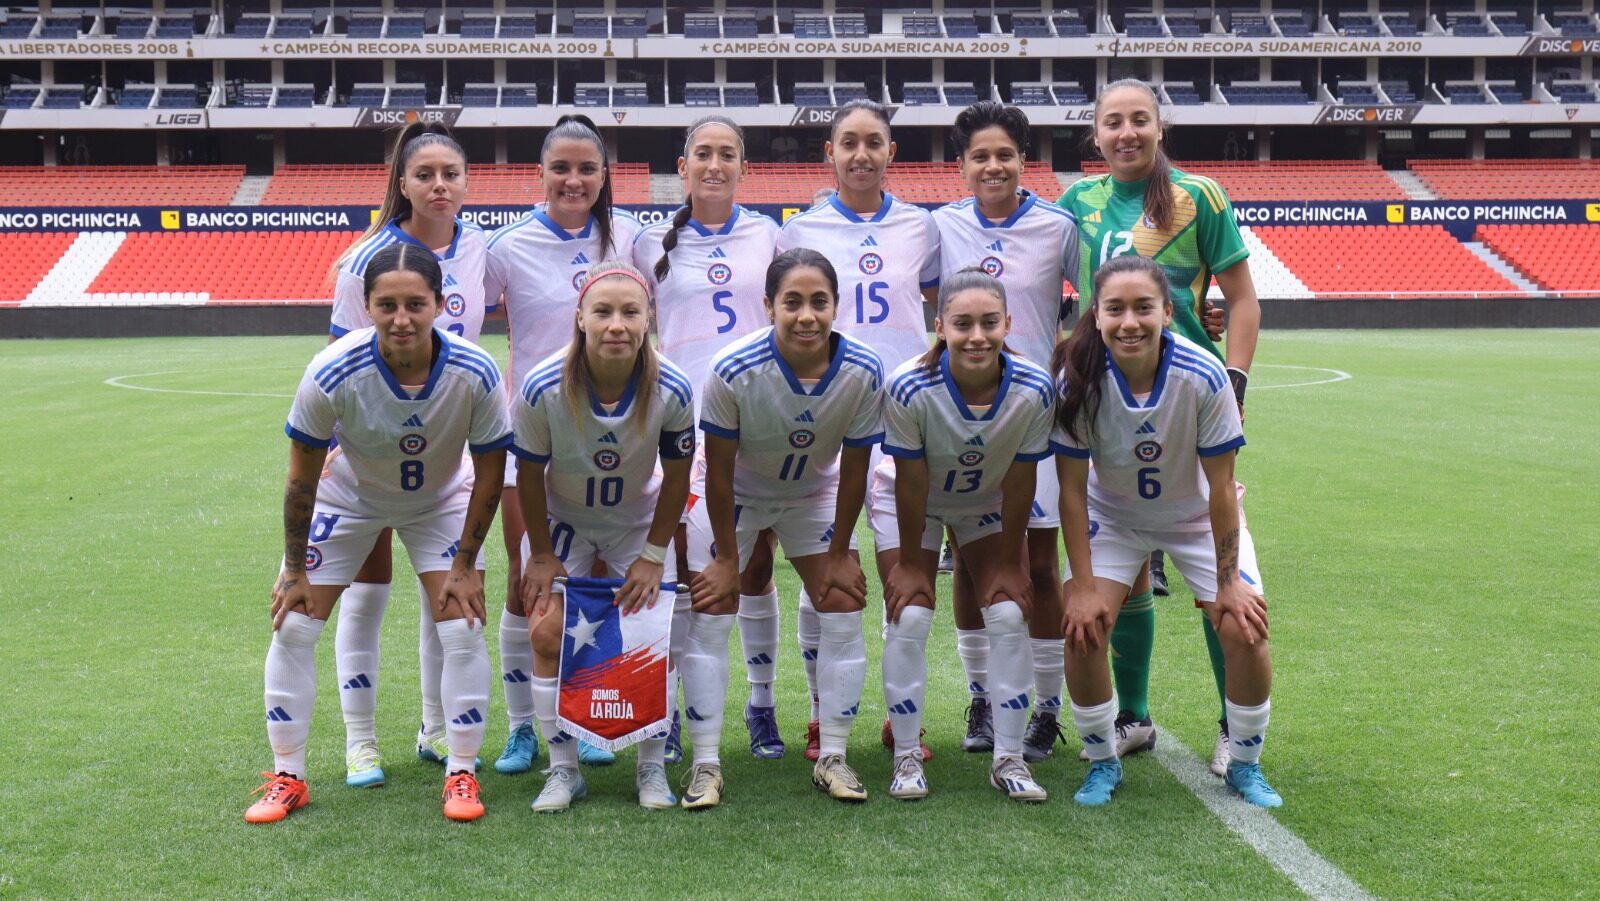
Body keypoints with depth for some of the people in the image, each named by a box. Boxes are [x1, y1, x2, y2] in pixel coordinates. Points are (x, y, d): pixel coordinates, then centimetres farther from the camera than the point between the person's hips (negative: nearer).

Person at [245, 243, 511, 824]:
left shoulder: (474, 373, -31)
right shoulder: (332, 373, -34)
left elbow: (490, 470, -15)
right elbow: (303, 474, -19)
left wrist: (465, 565, -12)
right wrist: (294, 570, -11)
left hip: (441, 502, 0)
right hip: (348, 496, 0)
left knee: (462, 630, -10)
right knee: (292, 626, -3)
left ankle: (461, 775, 8)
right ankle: (287, 778, 13)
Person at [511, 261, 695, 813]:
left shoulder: (672, 390, -27)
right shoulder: (543, 388, -30)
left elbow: (677, 476, -11)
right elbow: (530, 474, -14)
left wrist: (653, 555, -8)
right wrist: (541, 554, -7)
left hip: (638, 520, 0)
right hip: (562, 517, 0)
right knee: (548, 632, -9)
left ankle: (652, 769, 12)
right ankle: (563, 770, 7)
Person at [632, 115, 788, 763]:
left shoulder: (767, 236, 8)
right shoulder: (653, 244, 6)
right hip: (681, 420, -1)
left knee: (756, 566, 5)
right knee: (679, 566, 1)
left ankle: (761, 706, 17)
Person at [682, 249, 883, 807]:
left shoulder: (863, 374, -27)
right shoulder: (734, 370, -34)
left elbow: (853, 471, -13)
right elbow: (719, 470, -22)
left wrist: (839, 553, -5)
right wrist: (726, 557, -14)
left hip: (814, 493, 2)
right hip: (734, 494, -2)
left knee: (843, 608, -3)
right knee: (709, 615, -7)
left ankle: (832, 757, 10)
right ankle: (706, 764, 3)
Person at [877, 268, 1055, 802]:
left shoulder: (1033, 391, -30)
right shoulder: (909, 389, -36)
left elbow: (1018, 484, -17)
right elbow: (911, 485, -24)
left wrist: (1011, 563, -9)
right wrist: (910, 562, -14)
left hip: (989, 504, 2)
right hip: (912, 504, -2)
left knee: (1010, 615, -6)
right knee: (909, 619, -10)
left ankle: (1009, 759, 6)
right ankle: (907, 757, 4)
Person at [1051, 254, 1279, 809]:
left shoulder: (1203, 377, -30)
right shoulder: (1079, 379, -28)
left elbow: (1221, 487, -20)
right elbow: (1072, 488, -18)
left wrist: (1229, 582, -14)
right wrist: (1083, 584, -18)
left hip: (1197, 515, 0)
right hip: (1112, 514, 0)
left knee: (1244, 628, -13)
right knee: (1083, 628, -17)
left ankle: (1245, 764, 12)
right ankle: (1102, 763, 7)